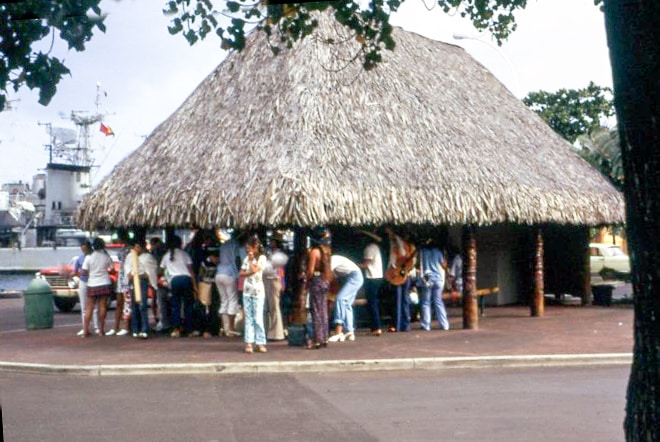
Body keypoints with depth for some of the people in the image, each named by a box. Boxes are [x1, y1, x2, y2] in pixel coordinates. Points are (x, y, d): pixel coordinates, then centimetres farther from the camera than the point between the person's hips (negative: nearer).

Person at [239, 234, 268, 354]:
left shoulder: (262, 258, -4)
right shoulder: (247, 258, 12)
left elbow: (254, 270, -16)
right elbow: (241, 273, 8)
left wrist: (250, 260, -6)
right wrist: (249, 272, -9)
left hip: (258, 291, -5)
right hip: (247, 291, 5)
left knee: (258, 318, -5)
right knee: (248, 318, 3)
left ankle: (260, 343, -1)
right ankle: (249, 343, 1)